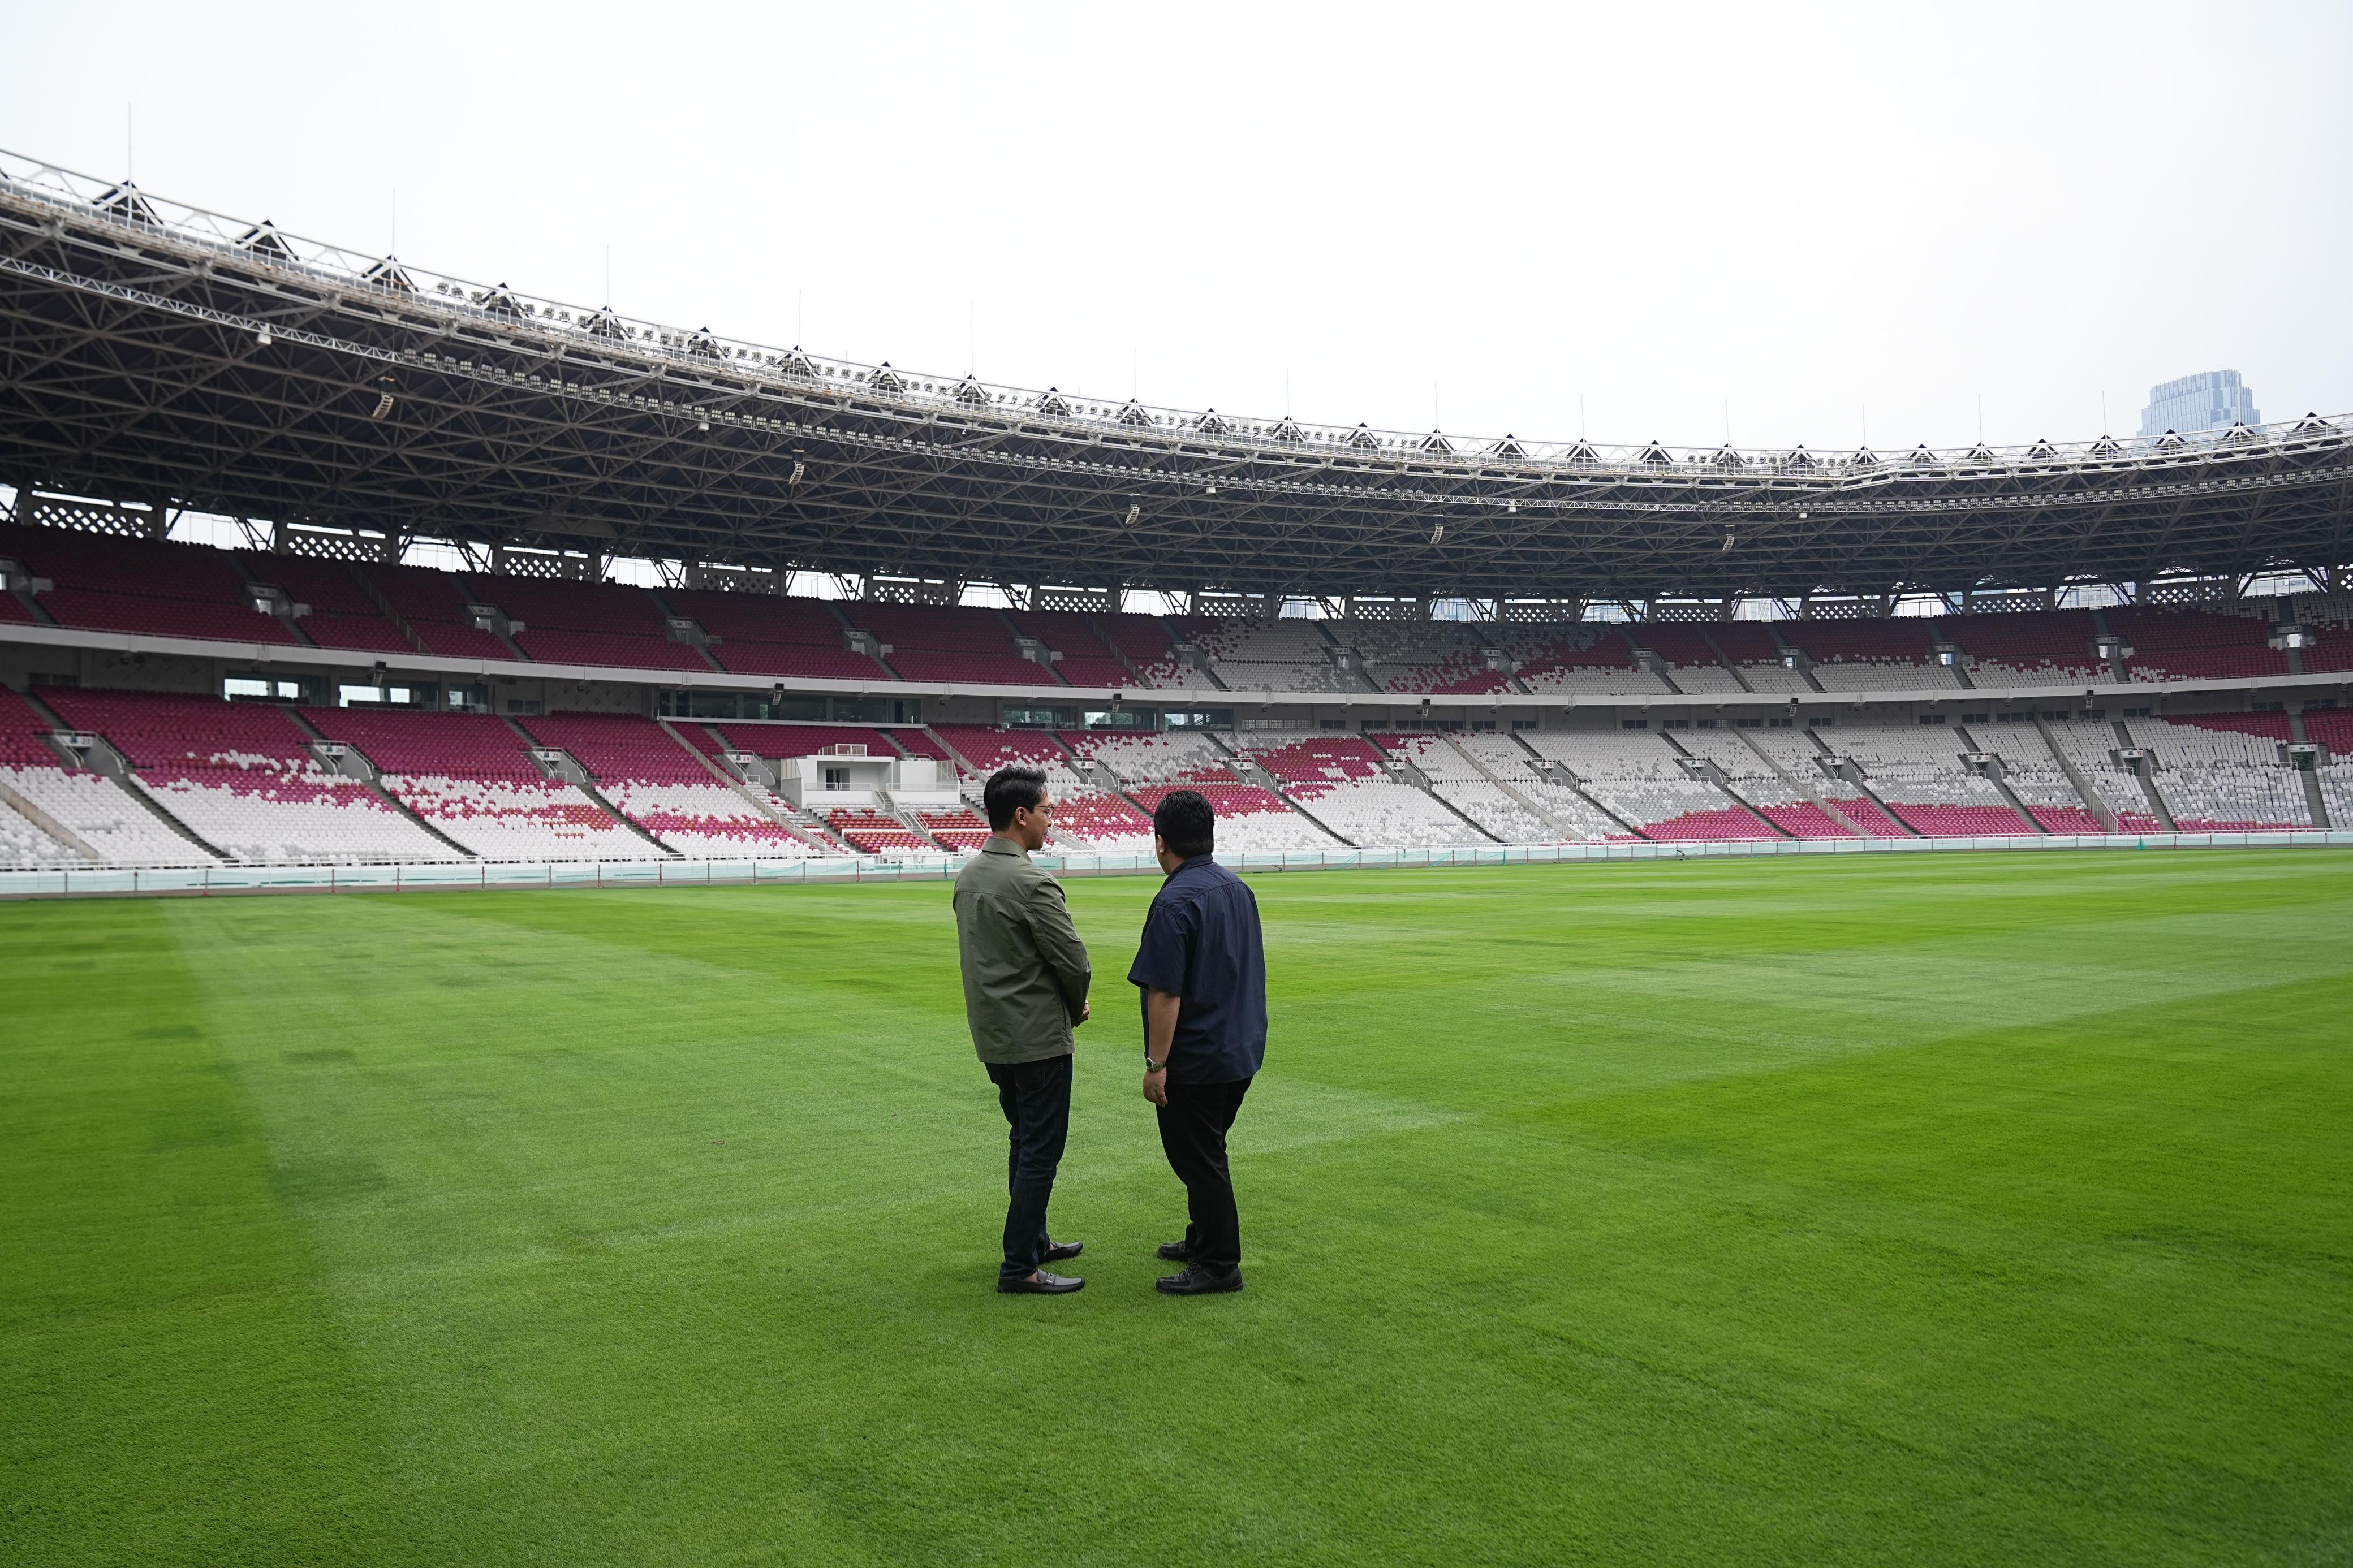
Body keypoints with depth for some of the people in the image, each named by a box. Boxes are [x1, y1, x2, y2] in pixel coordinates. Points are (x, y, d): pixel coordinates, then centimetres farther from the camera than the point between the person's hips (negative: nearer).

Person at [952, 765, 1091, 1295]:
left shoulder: (967, 876, 6)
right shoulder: (1032, 883, -21)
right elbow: (1073, 960, -18)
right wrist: (1076, 1008, 4)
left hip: (994, 1034, 9)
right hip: (1038, 1036, -9)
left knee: (1024, 1141, 21)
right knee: (1040, 1151, 0)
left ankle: (1034, 1240, 34)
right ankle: (1020, 1267, 5)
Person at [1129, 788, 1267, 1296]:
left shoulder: (1175, 902, -21)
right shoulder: (1238, 889, 7)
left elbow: (1165, 993, -23)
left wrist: (1156, 1064, -17)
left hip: (1195, 1059, -9)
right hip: (1242, 1050, 9)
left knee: (1199, 1160, 4)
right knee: (1207, 1154, 22)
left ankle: (1219, 1265, 12)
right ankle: (1204, 1239, 35)